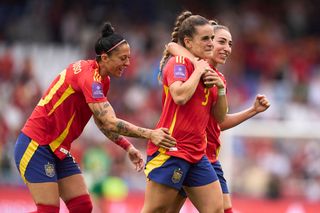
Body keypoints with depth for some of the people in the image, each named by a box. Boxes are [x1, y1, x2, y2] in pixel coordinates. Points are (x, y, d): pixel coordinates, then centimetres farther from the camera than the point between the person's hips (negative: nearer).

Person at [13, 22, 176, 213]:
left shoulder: (103, 80, 6)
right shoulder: (89, 76, -23)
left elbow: (102, 120, 16)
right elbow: (110, 122, -31)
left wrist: (128, 147, 5)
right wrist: (149, 134, -32)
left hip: (59, 150, 10)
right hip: (36, 146, -10)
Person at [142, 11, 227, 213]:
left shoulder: (206, 69, 16)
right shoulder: (179, 62, -6)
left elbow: (220, 116, 17)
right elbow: (180, 96, -27)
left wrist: (221, 88, 2)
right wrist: (198, 72, -14)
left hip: (197, 153, 8)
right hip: (170, 150, -8)